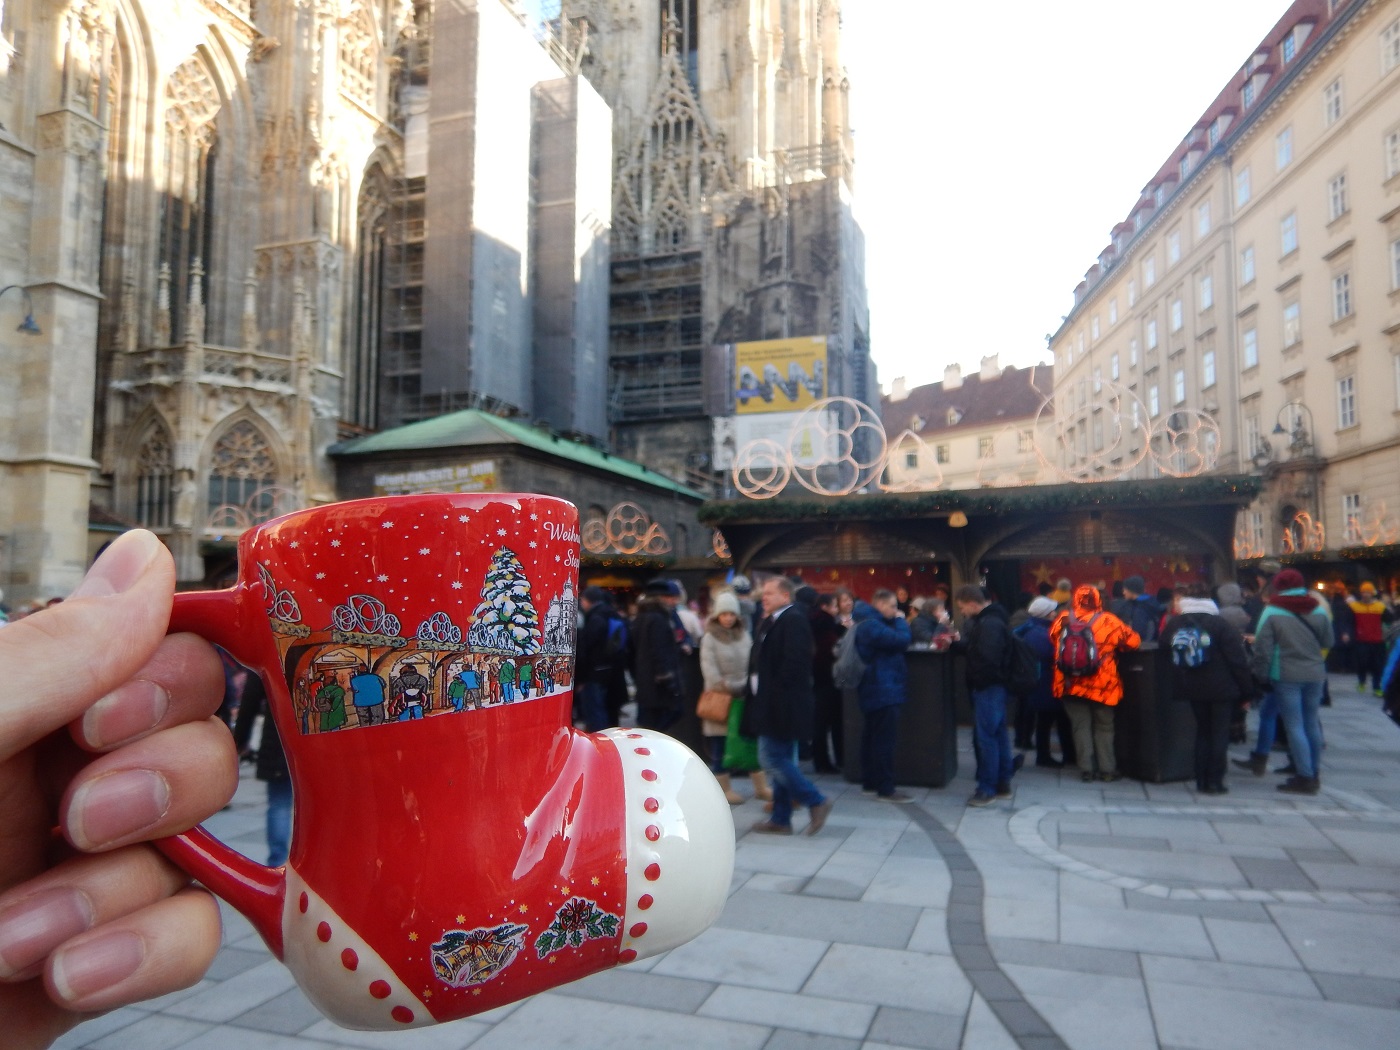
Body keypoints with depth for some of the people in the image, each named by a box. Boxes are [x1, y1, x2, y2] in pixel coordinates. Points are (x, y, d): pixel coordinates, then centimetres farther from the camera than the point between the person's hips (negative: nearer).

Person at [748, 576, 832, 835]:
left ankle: (816, 802, 2)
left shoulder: (794, 620, -15)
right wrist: (757, 693, 7)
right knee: (780, 760, 13)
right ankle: (781, 819, 21)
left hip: (782, 706, -10)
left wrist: (775, 693, -19)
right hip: (773, 707, 10)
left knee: (772, 758, -7)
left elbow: (794, 662, -24)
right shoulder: (770, 622, 15)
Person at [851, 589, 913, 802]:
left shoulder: (868, 623, 17)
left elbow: (894, 644, 20)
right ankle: (885, 789, -5)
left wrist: (897, 622, 5)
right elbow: (901, 640, -23)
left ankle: (869, 783, 21)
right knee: (884, 740, -8)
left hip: (874, 691, 11)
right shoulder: (872, 625, -18)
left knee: (871, 738, 14)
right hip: (884, 691, -11)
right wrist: (900, 621, -7)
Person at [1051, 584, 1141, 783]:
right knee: (1104, 727, 13)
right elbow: (1133, 641, -1)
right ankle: (1107, 770, 16)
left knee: (1080, 726, 10)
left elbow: (1052, 641, 13)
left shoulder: (1063, 619, -3)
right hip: (1101, 685, -1)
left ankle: (1086, 769, 9)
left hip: (1071, 683, 1)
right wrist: (1112, 647, 17)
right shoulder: (1108, 621, -8)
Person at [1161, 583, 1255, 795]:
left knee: (1202, 730, 15)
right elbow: (1237, 658, -11)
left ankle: (1202, 780, 14)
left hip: (1193, 688, 3)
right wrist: (1247, 690, -6)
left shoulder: (1174, 624, 1)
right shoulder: (1221, 624, -9)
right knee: (1219, 733, 5)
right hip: (1221, 688, -3)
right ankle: (1215, 780, 3)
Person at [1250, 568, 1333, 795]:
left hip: (1285, 676, -5)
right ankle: (1313, 774, 23)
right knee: (1311, 724, 14)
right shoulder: (1319, 611, 4)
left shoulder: (1272, 613, -8)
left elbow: (1263, 649, -11)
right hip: (1314, 675, 5)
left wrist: (1261, 675, -1)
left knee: (1295, 726, -2)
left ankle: (1305, 777, -3)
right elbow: (1328, 643, 12)